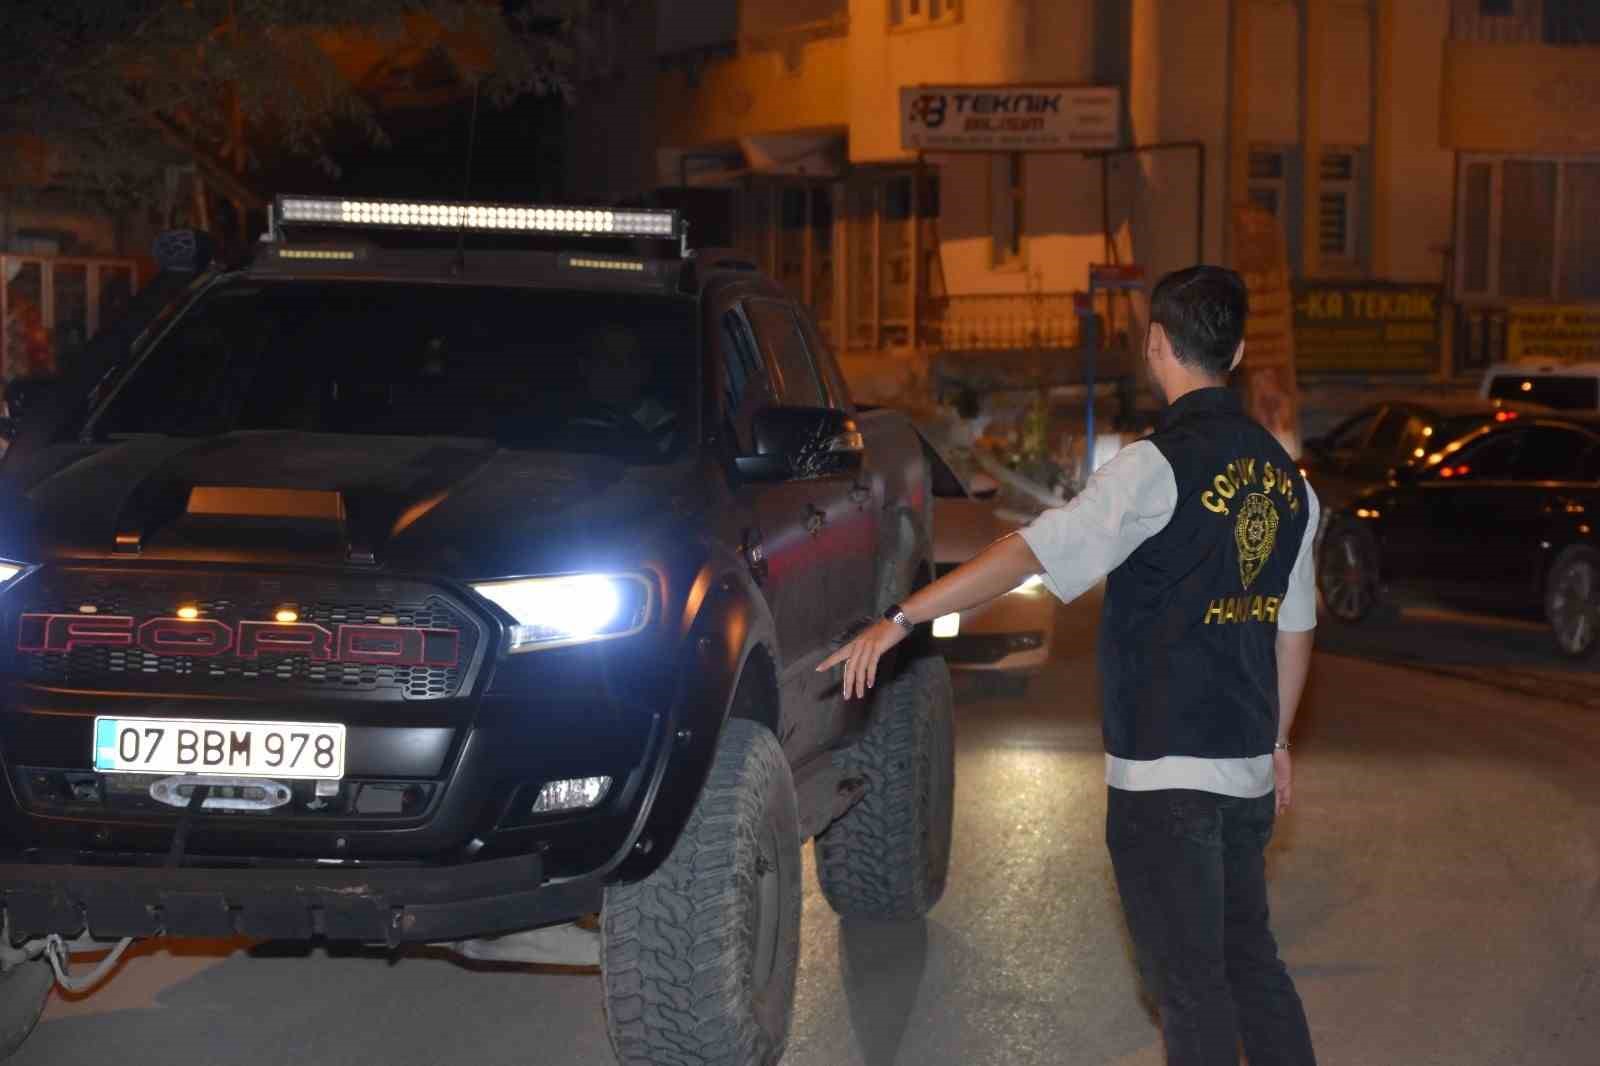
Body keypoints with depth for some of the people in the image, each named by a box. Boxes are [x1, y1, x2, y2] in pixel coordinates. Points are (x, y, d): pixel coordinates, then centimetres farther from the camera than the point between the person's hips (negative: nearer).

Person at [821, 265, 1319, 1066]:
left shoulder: (1162, 465, -16)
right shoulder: (1281, 473, 8)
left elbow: (1036, 551, -24)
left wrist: (901, 620, -25)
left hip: (1165, 772, -7)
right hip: (1246, 766, 7)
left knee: (1188, 979, 0)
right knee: (1249, 959, 20)